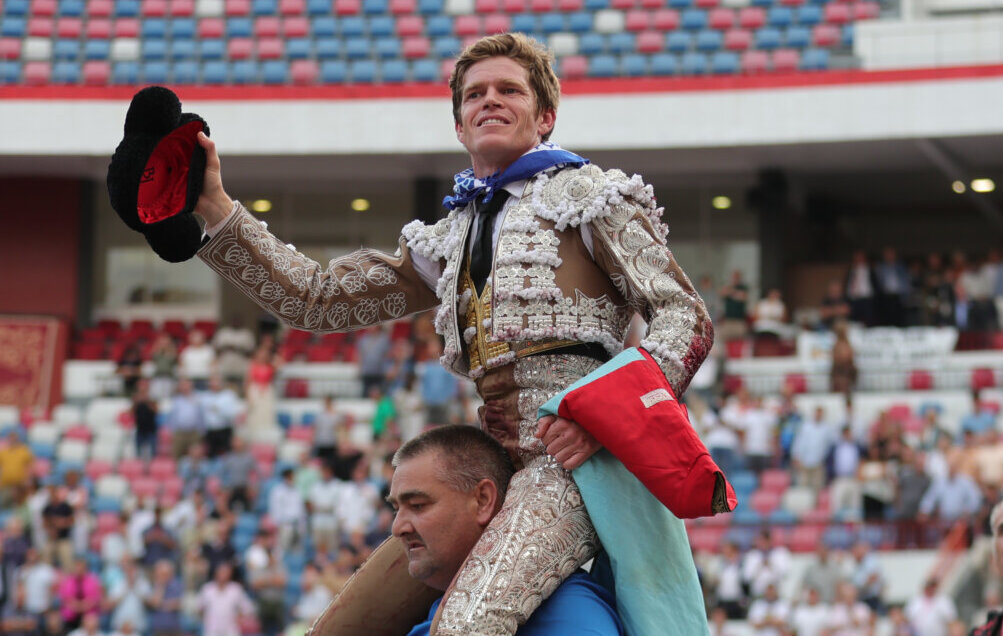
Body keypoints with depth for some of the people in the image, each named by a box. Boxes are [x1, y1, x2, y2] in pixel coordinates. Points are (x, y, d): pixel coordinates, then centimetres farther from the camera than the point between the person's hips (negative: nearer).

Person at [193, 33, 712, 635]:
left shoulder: (588, 194, 9)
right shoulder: (449, 241, 25)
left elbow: (686, 315, 1)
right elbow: (317, 297, 22)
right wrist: (214, 209, 14)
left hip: (574, 452, -7)